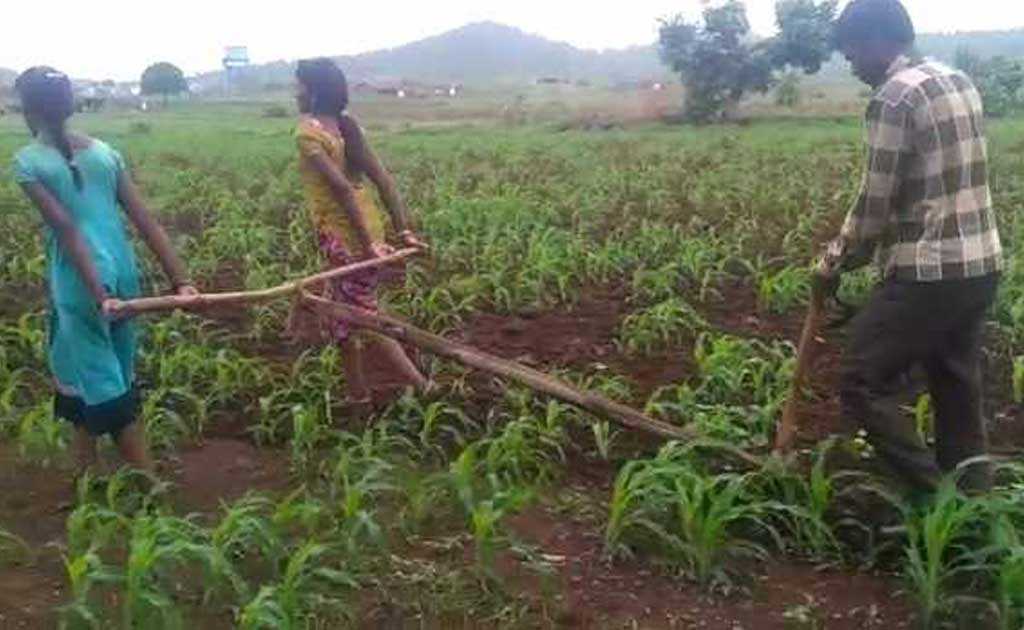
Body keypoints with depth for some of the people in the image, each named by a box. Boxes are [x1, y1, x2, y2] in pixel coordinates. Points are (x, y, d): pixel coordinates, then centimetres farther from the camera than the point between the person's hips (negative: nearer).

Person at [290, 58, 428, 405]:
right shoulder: (346, 126, 9)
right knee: (342, 315, 21)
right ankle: (359, 395, 30)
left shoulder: (308, 133, -14)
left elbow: (342, 188, -24)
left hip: (347, 240, -8)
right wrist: (404, 231, 3)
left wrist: (367, 244, -23)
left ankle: (424, 391, 6)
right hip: (370, 231, 8)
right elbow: (383, 179, 5)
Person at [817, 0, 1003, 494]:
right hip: (982, 266, 9)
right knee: (958, 388, 16)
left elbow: (877, 202, -13)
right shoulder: (959, 82, 13)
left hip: (928, 274, -9)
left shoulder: (893, 97, -13)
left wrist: (837, 261, 4)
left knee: (863, 386, 1)